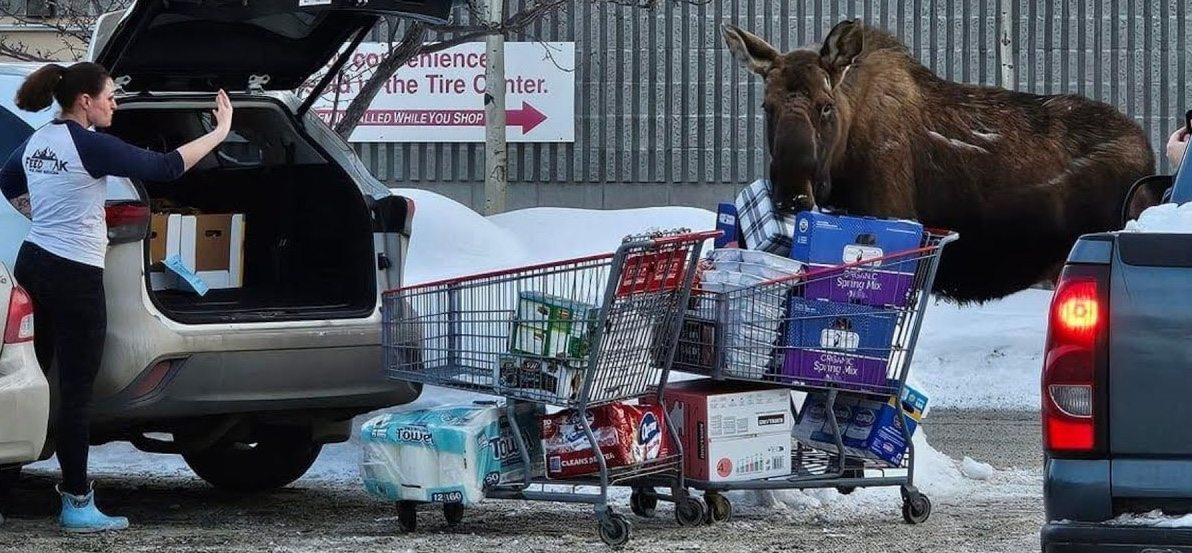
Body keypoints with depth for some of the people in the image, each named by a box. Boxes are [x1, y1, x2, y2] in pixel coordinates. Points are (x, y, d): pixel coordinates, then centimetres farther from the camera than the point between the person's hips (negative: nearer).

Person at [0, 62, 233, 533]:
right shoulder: (90, 146, -16)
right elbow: (165, 167, -16)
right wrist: (220, 132, -7)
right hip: (74, 279, -8)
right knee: (76, 393, -3)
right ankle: (77, 503, 1)